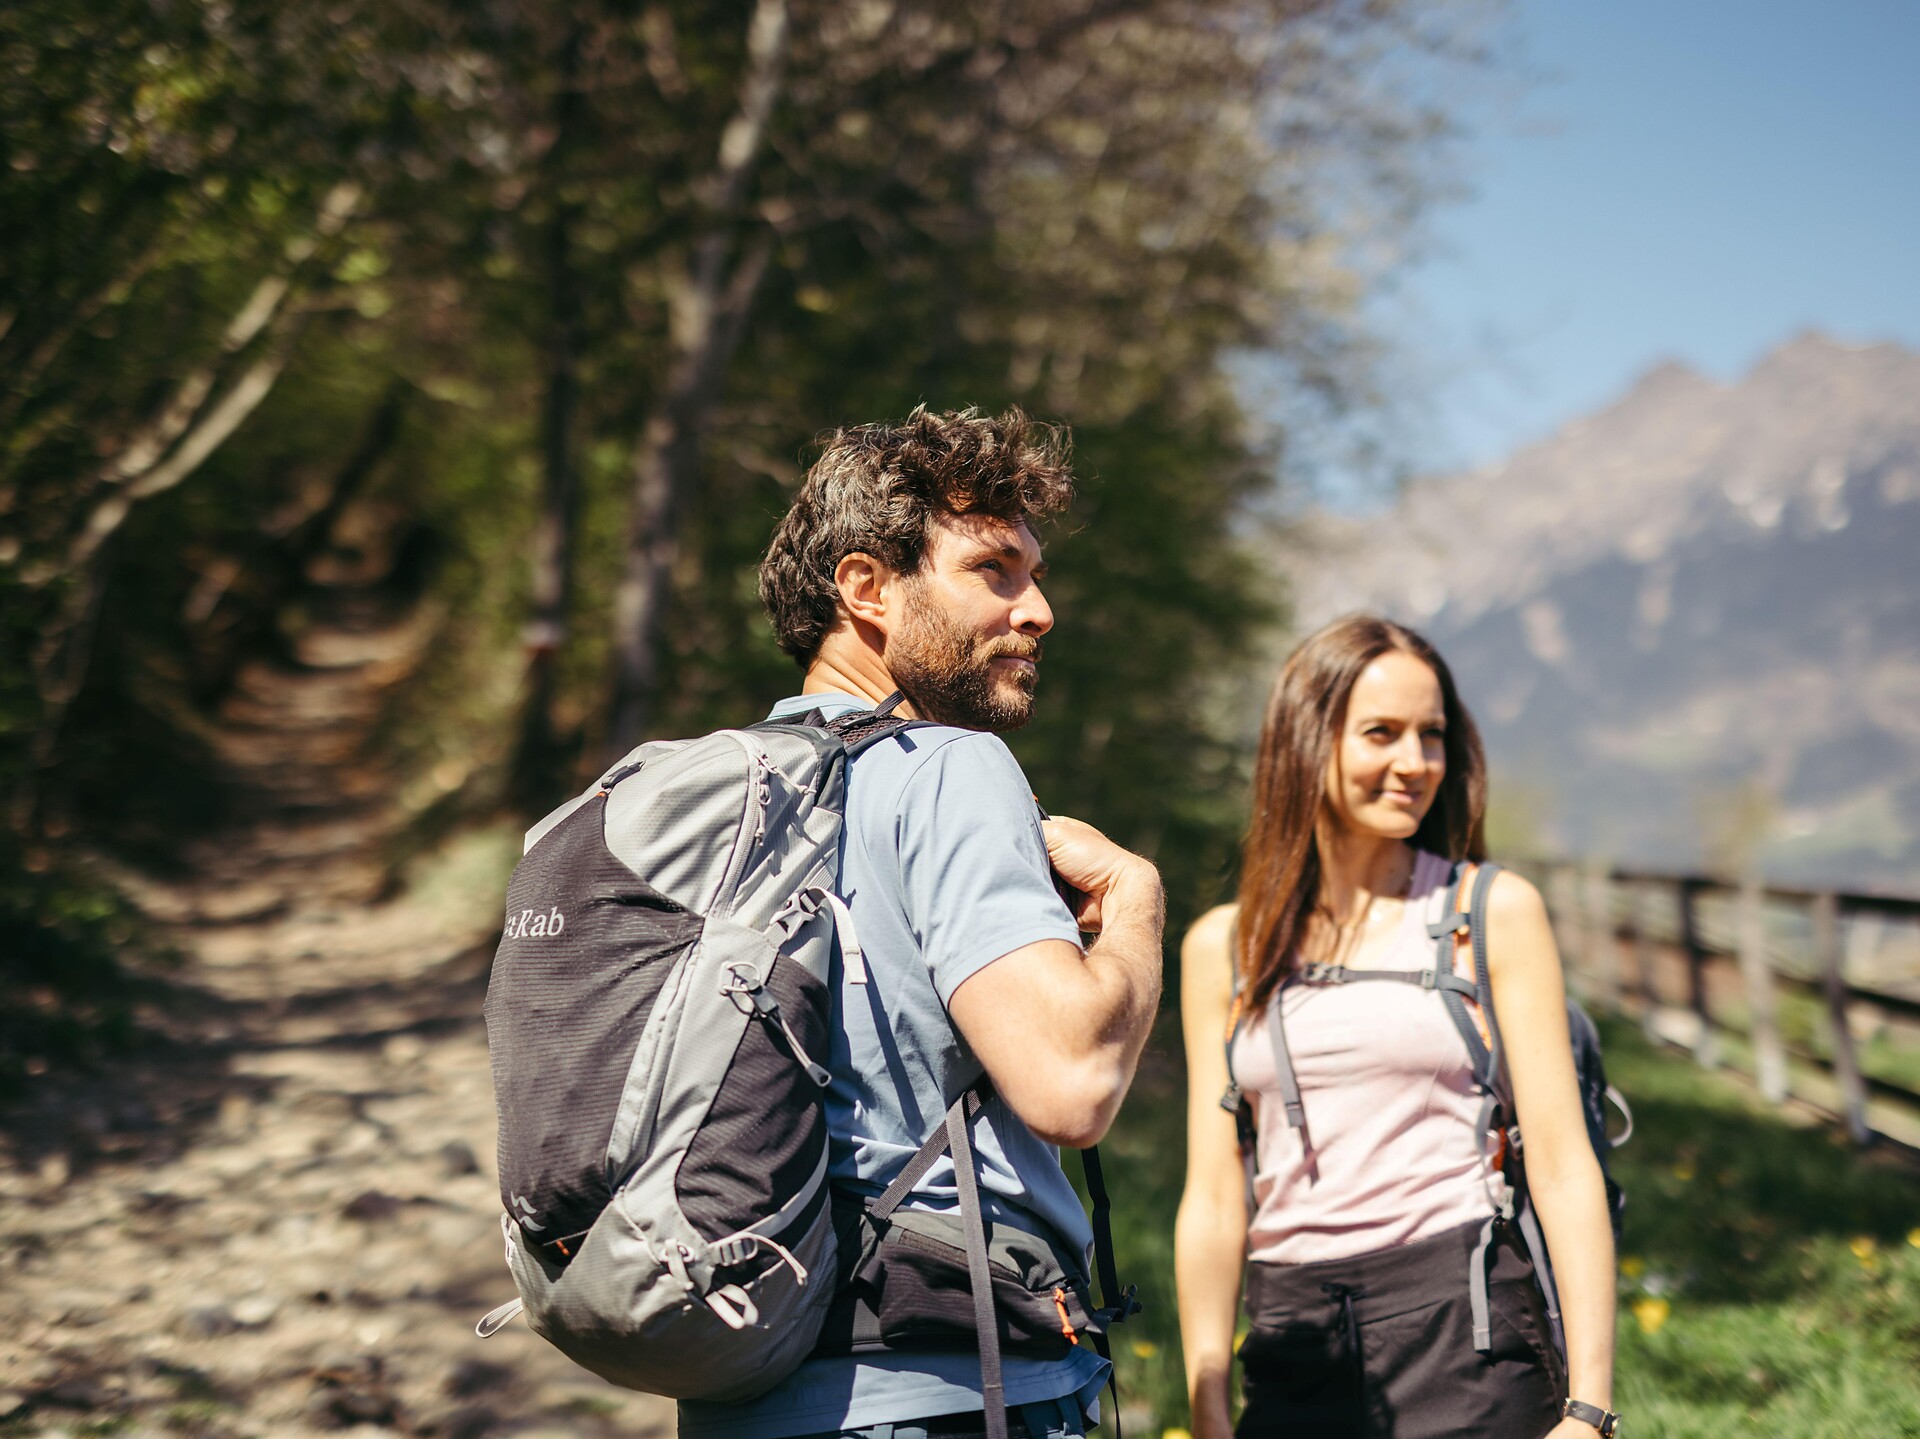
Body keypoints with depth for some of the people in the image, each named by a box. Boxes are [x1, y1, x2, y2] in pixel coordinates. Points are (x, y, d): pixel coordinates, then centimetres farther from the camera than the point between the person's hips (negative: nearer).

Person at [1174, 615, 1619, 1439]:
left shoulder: (1493, 911, 1)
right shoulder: (1223, 947, 7)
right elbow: (1214, 1196, 6)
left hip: (1466, 1337, -2)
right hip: (1294, 1351, 2)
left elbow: (1563, 1163, -3)